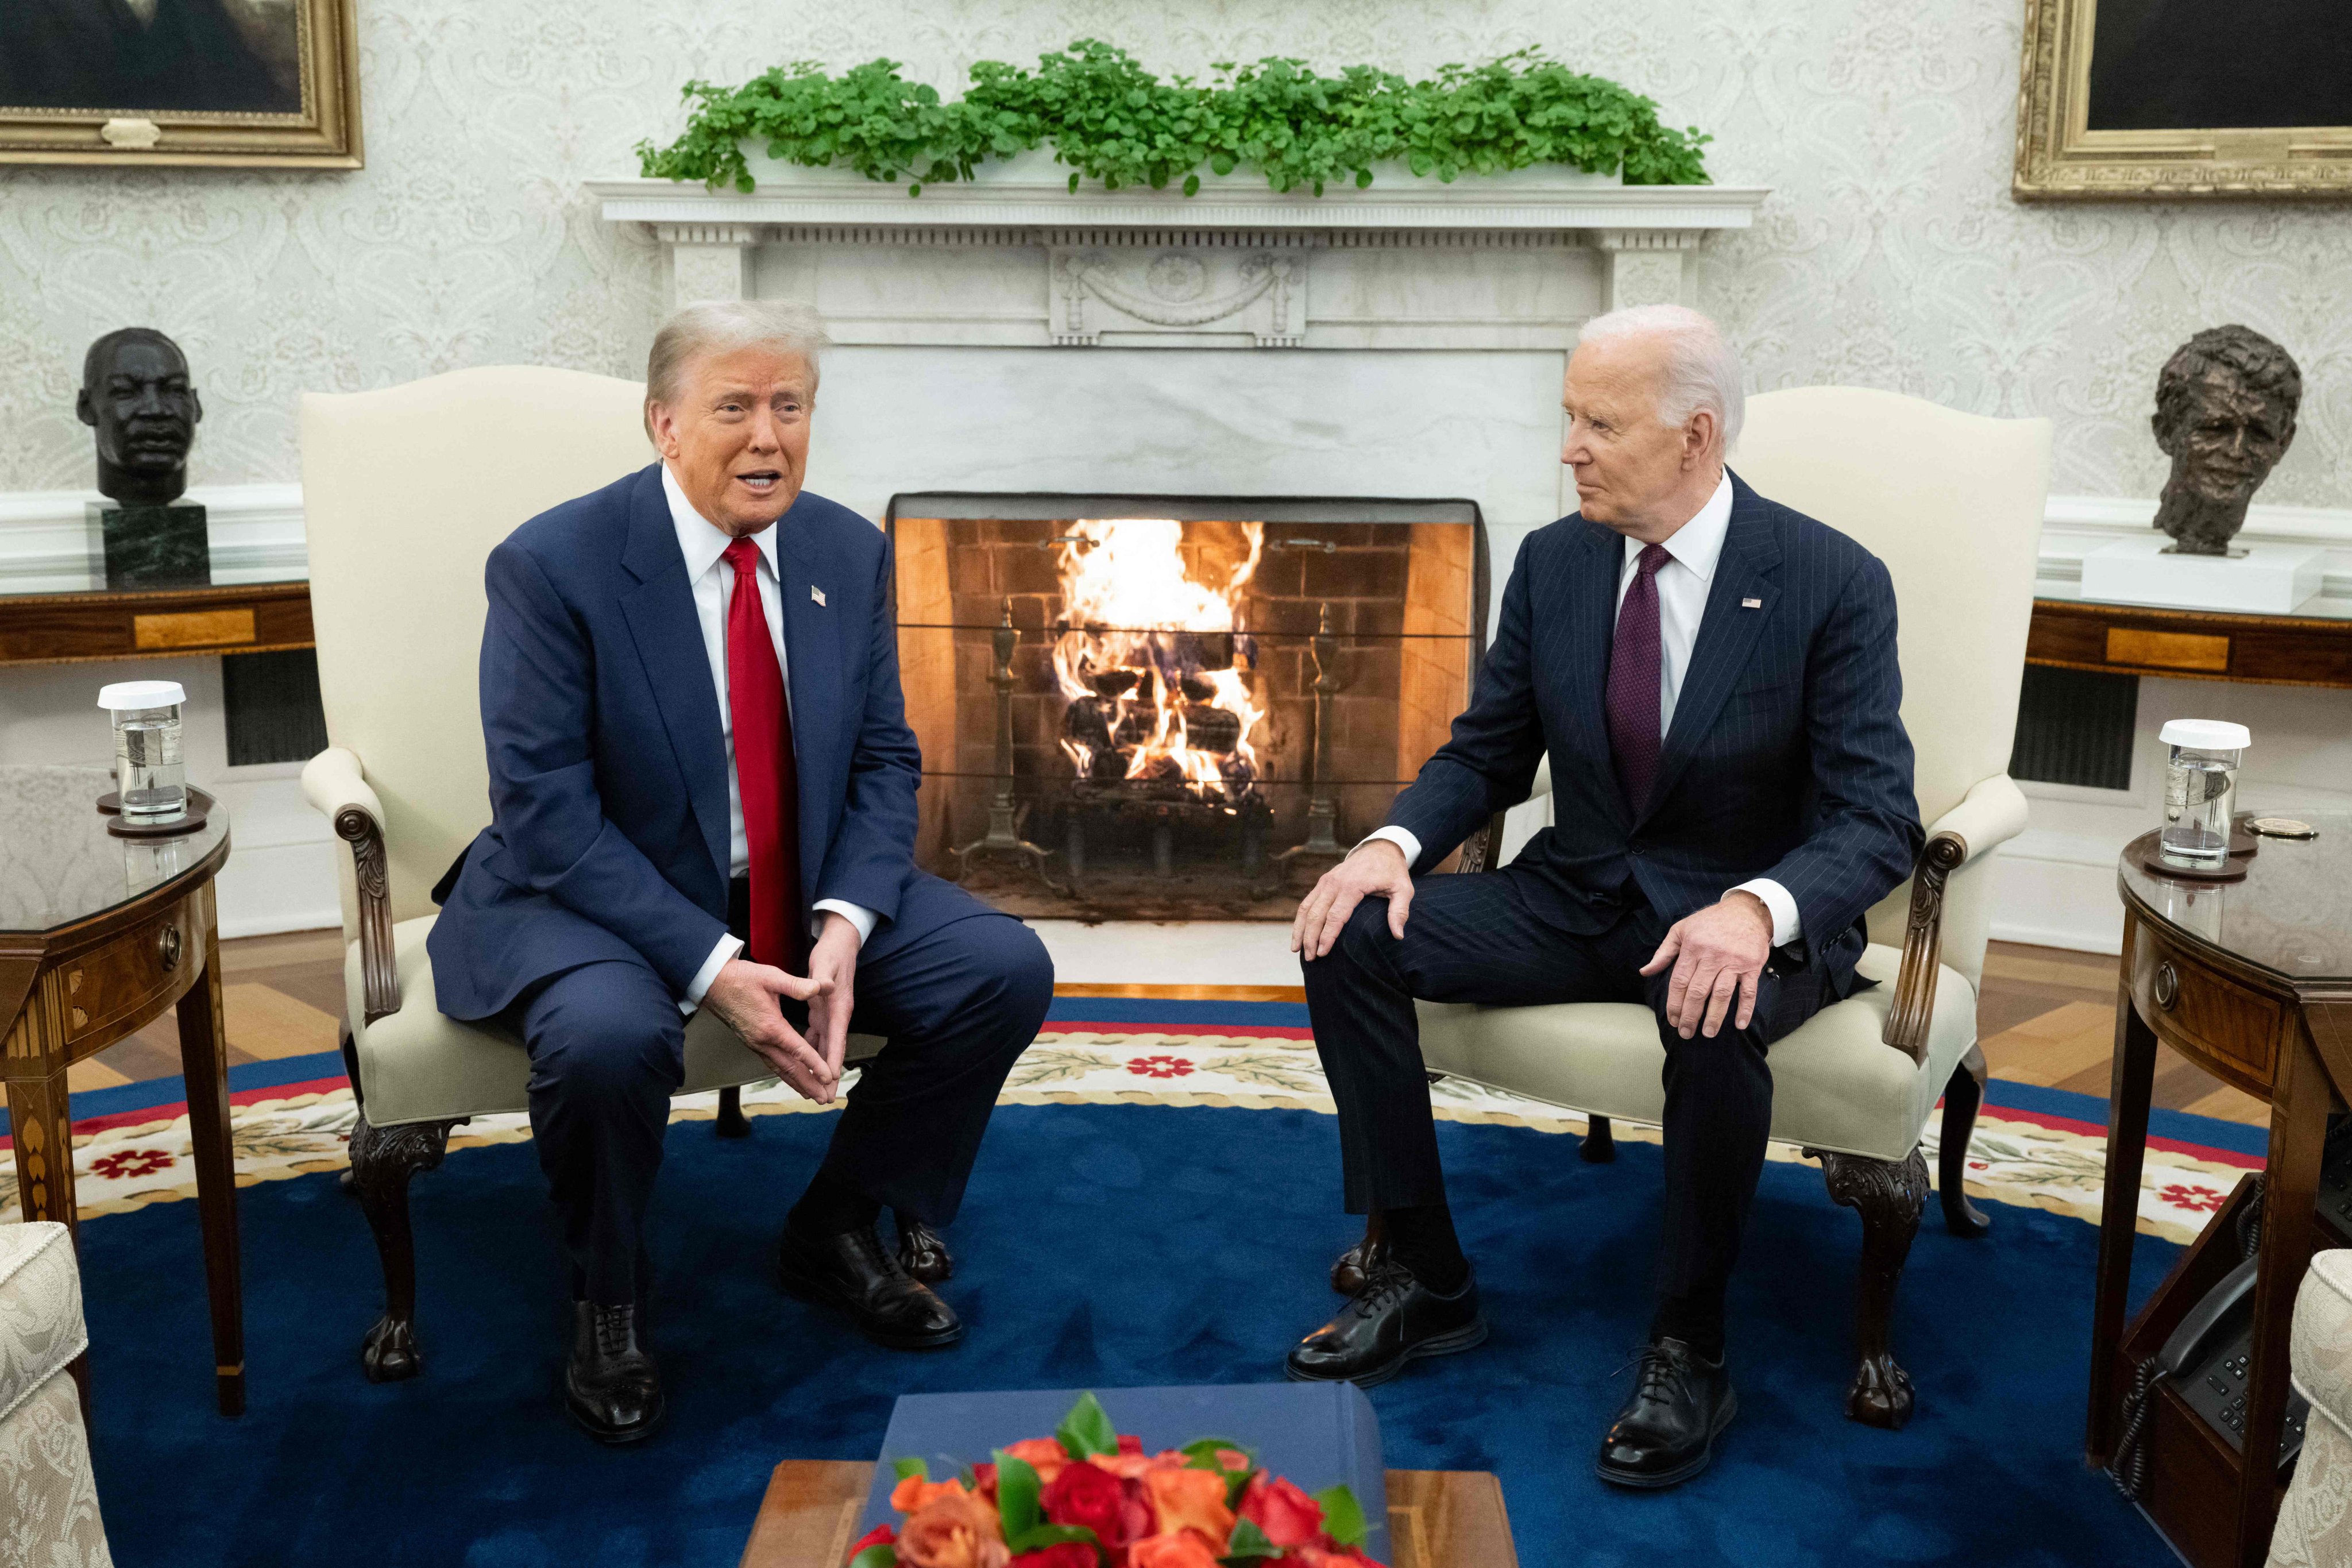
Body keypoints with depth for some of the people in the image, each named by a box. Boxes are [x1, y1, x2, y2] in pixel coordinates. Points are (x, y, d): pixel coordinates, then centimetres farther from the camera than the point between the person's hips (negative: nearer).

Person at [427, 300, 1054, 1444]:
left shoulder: (849, 552, 1)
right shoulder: (553, 565, -15)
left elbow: (884, 761, 4)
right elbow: (547, 813, -18)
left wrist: (846, 923, -16)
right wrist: (710, 967, -27)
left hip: (805, 891, 5)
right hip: (597, 898, -5)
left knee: (1006, 969, -11)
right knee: (610, 1036, -36)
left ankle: (833, 1232, 10)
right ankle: (604, 1302, -3)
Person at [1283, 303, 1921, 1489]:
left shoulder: (1831, 583, -13)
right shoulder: (1554, 561, 1)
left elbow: (1876, 819, -18)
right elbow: (1487, 754, 9)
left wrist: (1756, 908, -39)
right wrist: (1395, 844, -13)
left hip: (1747, 919, -5)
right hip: (1577, 899, 5)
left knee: (1714, 1016, -39)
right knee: (1354, 937, -15)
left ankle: (1688, 1347, -15)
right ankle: (1426, 1283, -3)